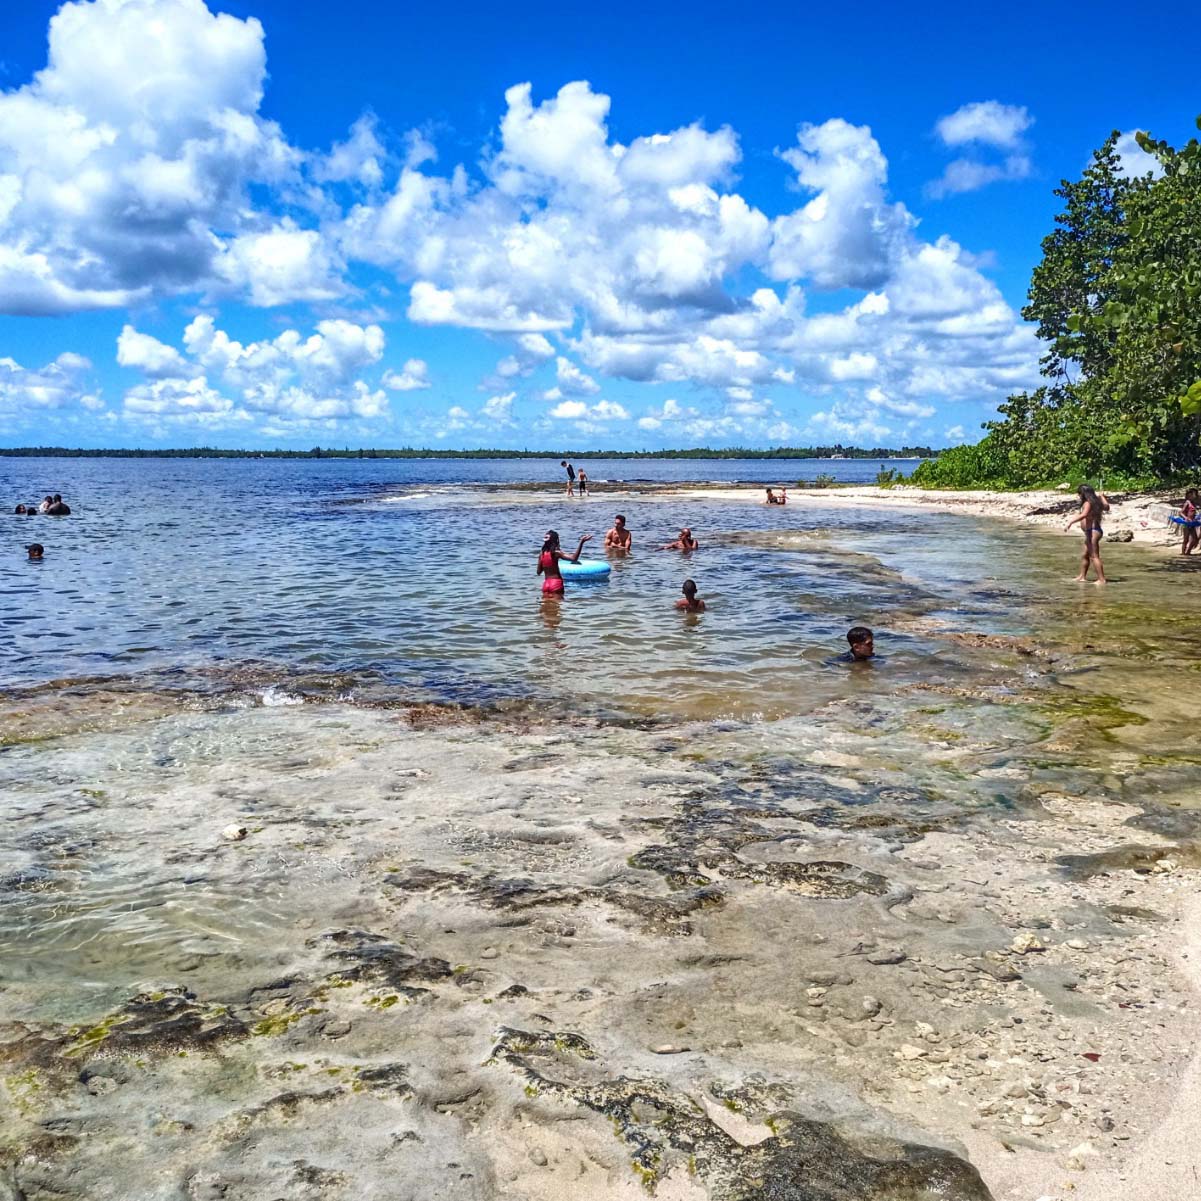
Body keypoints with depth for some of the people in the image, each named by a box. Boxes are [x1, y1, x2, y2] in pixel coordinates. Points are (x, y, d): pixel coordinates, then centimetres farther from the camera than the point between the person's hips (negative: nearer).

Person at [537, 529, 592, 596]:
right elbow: (574, 558, -24)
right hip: (556, 582, -6)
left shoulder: (541, 553, 4)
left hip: (546, 583, 6)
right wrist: (581, 542, -26)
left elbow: (539, 572, 9)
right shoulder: (556, 553, -13)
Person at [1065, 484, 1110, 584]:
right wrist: (1102, 496, 46)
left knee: (1094, 556, -10)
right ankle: (1082, 577, 28)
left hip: (1093, 532, -11)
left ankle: (1101, 579, -11)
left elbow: (1083, 515, -34)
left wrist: (1070, 522, -41)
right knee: (1084, 556, 19)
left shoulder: (1088, 503, -16)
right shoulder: (1096, 501, 13)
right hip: (1090, 532, 11)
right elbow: (1106, 507, 31)